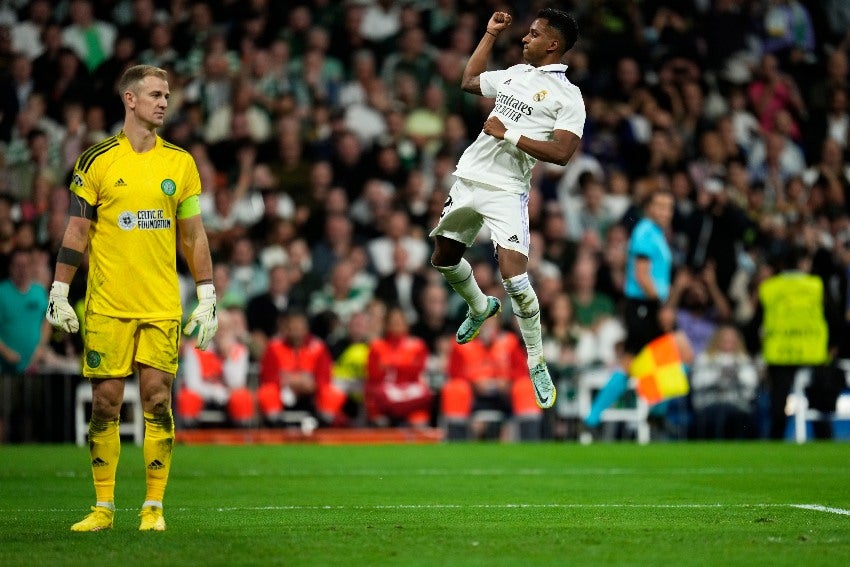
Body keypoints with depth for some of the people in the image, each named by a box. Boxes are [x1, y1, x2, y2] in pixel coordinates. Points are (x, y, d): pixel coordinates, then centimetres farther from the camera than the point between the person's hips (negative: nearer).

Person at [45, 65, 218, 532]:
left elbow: (194, 235, 11)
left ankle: (153, 507, 6)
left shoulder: (180, 162, 7)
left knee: (157, 401, -1)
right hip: (107, 305, -1)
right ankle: (103, 507, 9)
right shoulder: (96, 160, 1)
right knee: (105, 402, 1)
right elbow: (77, 231, 3)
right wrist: (58, 292, -2)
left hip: (162, 307, 1)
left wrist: (207, 297, 6)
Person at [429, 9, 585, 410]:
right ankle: (481, 308, 48)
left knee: (513, 276, -19)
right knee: (443, 259, 19)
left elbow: (561, 153, -19)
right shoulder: (515, 73, 13)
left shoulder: (568, 97, -8)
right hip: (468, 178, 7)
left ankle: (537, 364, -3)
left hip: (506, 192, -7)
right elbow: (469, 81, 29)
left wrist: (508, 135, -18)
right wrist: (491, 34, 24)